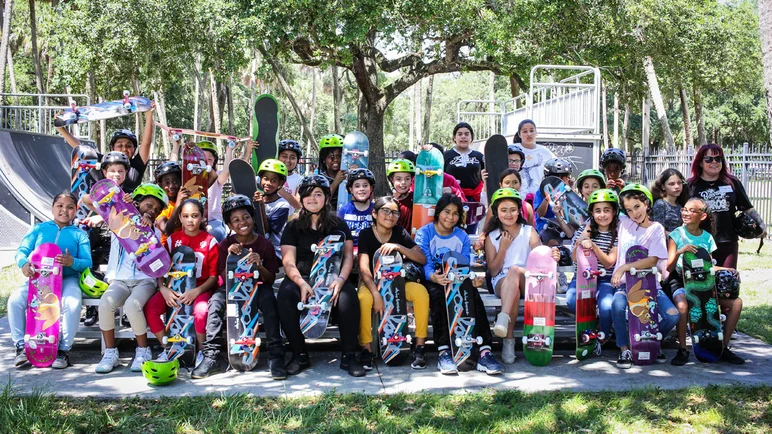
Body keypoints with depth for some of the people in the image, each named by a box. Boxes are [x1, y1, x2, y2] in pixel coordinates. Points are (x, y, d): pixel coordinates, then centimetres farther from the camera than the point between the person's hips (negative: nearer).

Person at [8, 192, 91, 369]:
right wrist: (24, 263, -22)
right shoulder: (39, 228, 15)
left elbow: (87, 263, 0)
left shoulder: (79, 234, 11)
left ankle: (64, 350, -18)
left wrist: (72, 262, -24)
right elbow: (21, 251, 3)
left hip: (67, 279, -2)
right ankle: (21, 346, -9)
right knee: (15, 300, -25)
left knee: (72, 303, -34)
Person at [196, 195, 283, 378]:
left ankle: (275, 356, -32)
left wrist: (259, 265, -24)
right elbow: (224, 277, -3)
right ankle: (212, 356, -25)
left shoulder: (265, 244, -2)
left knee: (268, 297, -35)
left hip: (257, 287, -1)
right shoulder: (226, 244, 0)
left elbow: (270, 279, -3)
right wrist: (230, 257, -20)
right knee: (216, 301, -30)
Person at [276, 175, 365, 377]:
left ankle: (349, 356, -19)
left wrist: (341, 279, -17)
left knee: (348, 297, -33)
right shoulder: (293, 227, 10)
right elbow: (288, 262, 0)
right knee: (285, 296, -33)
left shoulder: (338, 225, 12)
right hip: (302, 277, 0)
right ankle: (299, 354, -16)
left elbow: (348, 256, 4)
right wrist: (301, 283, -20)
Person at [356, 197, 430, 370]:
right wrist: (376, 294, -33)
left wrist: (398, 247, -25)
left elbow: (422, 259, -9)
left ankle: (420, 347, -18)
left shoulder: (400, 233, -2)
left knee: (421, 292, -28)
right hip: (373, 282, -2)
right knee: (364, 298, -36)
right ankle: (366, 349, -22)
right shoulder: (366, 234, -9)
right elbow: (364, 268, -19)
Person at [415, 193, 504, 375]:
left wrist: (472, 280, -21)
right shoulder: (424, 233, 0)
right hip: (433, 281, -3)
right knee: (438, 294, -37)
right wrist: (434, 277, -36)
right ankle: (443, 352, -40)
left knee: (473, 294, -30)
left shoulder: (462, 237, 12)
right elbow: (425, 264, -12)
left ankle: (484, 351, -37)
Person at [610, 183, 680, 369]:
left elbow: (652, 260, -14)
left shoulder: (656, 228, -1)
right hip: (625, 283, 1)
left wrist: (624, 267, -20)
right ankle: (624, 349, -12)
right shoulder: (624, 223, 6)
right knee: (617, 304, -34)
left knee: (673, 316, -21)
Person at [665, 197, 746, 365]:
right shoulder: (676, 235, -2)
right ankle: (682, 350, -20)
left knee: (736, 302, -14)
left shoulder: (707, 237, 11)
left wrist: (726, 269, 0)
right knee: (682, 305, -37)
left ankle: (723, 348, -2)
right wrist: (679, 252, -26)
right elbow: (669, 268, -8)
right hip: (680, 283, -5)